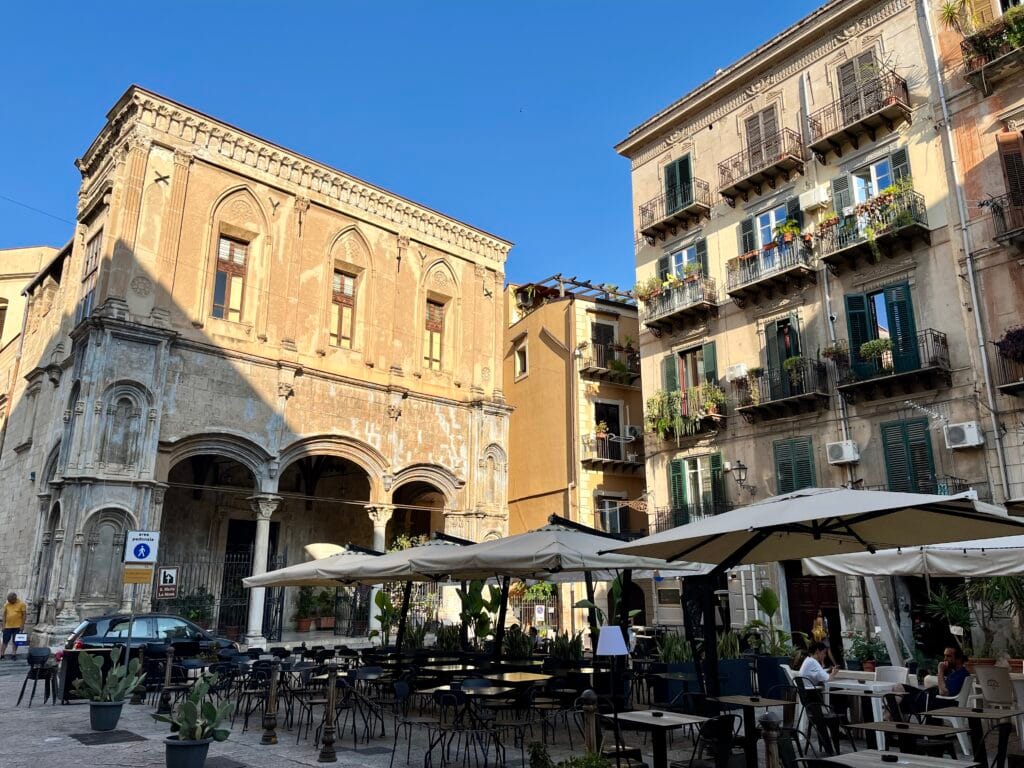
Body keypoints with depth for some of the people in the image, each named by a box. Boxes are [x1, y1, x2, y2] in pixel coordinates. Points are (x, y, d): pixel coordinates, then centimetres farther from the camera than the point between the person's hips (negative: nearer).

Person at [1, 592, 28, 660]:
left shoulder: (21, 604, -8)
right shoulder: (6, 604, 2)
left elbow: (24, 615, -6)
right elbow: (4, 615, 7)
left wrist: (22, 625, -10)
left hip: (17, 626, -3)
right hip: (8, 626, 3)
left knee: (15, 641, 6)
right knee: (5, 641, 6)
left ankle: (13, 654, 14)